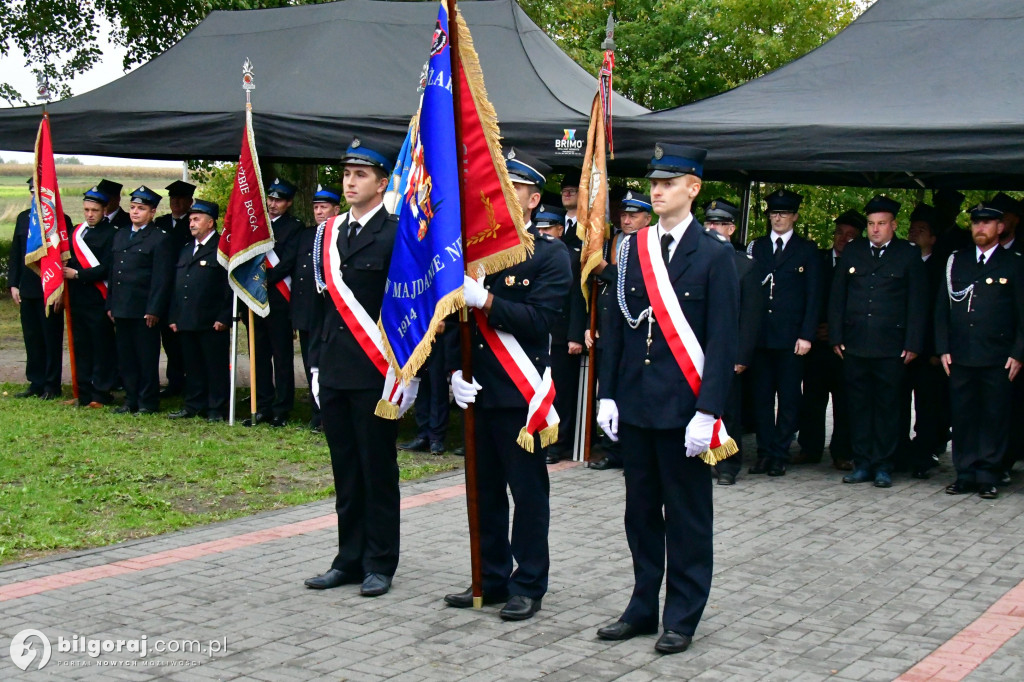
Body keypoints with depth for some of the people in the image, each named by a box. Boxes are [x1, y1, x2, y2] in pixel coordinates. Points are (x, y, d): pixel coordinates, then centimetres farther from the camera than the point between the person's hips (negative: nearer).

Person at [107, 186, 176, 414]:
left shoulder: (160, 239, -5)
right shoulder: (120, 235, 16)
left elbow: (162, 278, -10)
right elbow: (113, 273, 18)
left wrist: (154, 310, -15)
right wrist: (110, 305, 12)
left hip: (144, 311, -7)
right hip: (121, 309, 7)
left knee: (147, 358, 1)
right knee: (125, 357, 11)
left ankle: (148, 402, 9)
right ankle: (131, 400, 20)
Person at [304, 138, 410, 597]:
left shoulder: (397, 234, -7)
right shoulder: (329, 233, 13)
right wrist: (315, 363, 14)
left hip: (376, 372, -6)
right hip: (334, 374, 6)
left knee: (378, 470, 3)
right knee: (345, 470, 12)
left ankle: (380, 564, 12)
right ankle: (350, 559, 21)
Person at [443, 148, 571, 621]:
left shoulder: (551, 254, -4)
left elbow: (538, 319, -14)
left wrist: (484, 299, -23)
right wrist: (456, 369, 0)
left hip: (520, 393, -5)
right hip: (478, 389, 5)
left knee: (528, 493, 3)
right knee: (485, 490, 12)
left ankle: (528, 586, 13)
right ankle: (490, 579, 23)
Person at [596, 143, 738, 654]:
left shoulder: (715, 253, -5)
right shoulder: (632, 248, 8)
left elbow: (722, 339, -8)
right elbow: (618, 325, 11)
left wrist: (707, 412, -14)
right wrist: (608, 394, 6)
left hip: (684, 407, -5)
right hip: (636, 402, 5)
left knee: (687, 515, 5)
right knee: (641, 510, 12)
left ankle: (683, 617, 15)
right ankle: (643, 607, 24)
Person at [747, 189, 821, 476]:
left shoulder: (807, 250, 6)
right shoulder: (756, 248, 12)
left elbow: (813, 296, 2)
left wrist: (806, 335, -7)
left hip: (791, 337, -2)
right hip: (760, 334, 2)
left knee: (788, 398, 1)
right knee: (761, 396, 5)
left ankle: (780, 455, 7)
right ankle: (765, 452, 12)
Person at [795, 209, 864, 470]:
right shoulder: (817, 260, 10)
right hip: (816, 339, 2)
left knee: (844, 399, 0)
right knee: (812, 396, 4)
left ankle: (842, 453, 8)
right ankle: (810, 448, 14)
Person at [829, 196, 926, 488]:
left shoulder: (909, 255, 3)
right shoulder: (852, 252, 10)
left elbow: (917, 303, 2)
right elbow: (837, 297, 11)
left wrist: (913, 344, -4)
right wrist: (836, 337, 4)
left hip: (891, 347, -2)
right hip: (855, 344, 2)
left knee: (888, 407, 3)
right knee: (859, 406, 6)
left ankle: (883, 466, 10)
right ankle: (862, 464, 13)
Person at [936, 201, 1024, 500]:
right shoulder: (956, 261, 11)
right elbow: (942, 307, 11)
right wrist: (943, 348, 4)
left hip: (998, 359, -2)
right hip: (960, 357, 2)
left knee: (994, 418, 1)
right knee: (963, 416, 4)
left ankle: (988, 476, 8)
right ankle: (965, 474, 13)